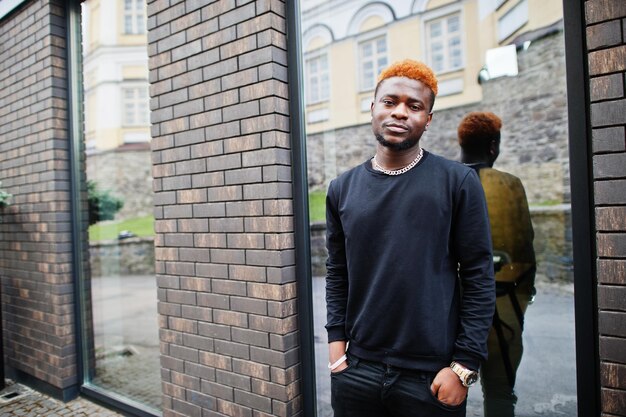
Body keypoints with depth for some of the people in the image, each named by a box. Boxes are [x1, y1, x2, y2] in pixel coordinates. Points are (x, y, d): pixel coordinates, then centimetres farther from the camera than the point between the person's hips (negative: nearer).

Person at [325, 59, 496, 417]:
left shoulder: (458, 182, -6)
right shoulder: (342, 189, 3)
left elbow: (479, 278, -6)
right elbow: (338, 274, 7)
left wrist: (464, 365, -8)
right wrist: (336, 342, 1)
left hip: (432, 375, -2)